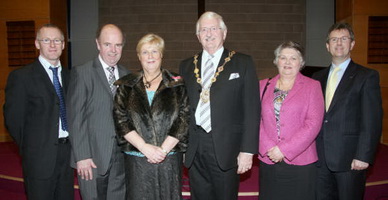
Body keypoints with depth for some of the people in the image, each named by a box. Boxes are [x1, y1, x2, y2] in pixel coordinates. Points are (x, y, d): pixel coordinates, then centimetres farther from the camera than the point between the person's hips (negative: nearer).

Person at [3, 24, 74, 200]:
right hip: (40, 157, -5)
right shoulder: (21, 76, -7)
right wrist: (29, 148, -1)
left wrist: (70, 145, 4)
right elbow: (13, 119, -6)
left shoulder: (69, 75, 9)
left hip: (67, 152, 5)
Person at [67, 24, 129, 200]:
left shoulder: (126, 75, 11)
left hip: (121, 157, 4)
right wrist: (82, 156, -13)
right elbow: (76, 118, -8)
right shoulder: (81, 73, -4)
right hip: (93, 158, -4)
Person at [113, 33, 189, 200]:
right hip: (136, 160, 1)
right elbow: (120, 120, -1)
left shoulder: (177, 85, 4)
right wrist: (145, 147, -12)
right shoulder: (127, 86, 8)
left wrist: (163, 149, -12)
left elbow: (183, 120, -3)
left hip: (169, 159, 0)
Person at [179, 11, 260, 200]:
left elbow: (252, 109, -4)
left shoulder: (243, 63, 1)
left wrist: (247, 149, -10)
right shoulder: (186, 66, 11)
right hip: (194, 149, 3)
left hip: (226, 148, -3)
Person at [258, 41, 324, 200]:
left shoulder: (312, 86, 2)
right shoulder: (264, 85, 10)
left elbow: (313, 123, -7)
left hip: (300, 162, -2)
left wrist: (284, 149, -13)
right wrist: (267, 148, -10)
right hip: (269, 160, 2)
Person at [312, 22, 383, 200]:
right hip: (320, 158, 4)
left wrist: (363, 156, -14)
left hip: (350, 159, -4)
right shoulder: (317, 78, 12)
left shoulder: (367, 76, -1)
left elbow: (372, 122, -7)